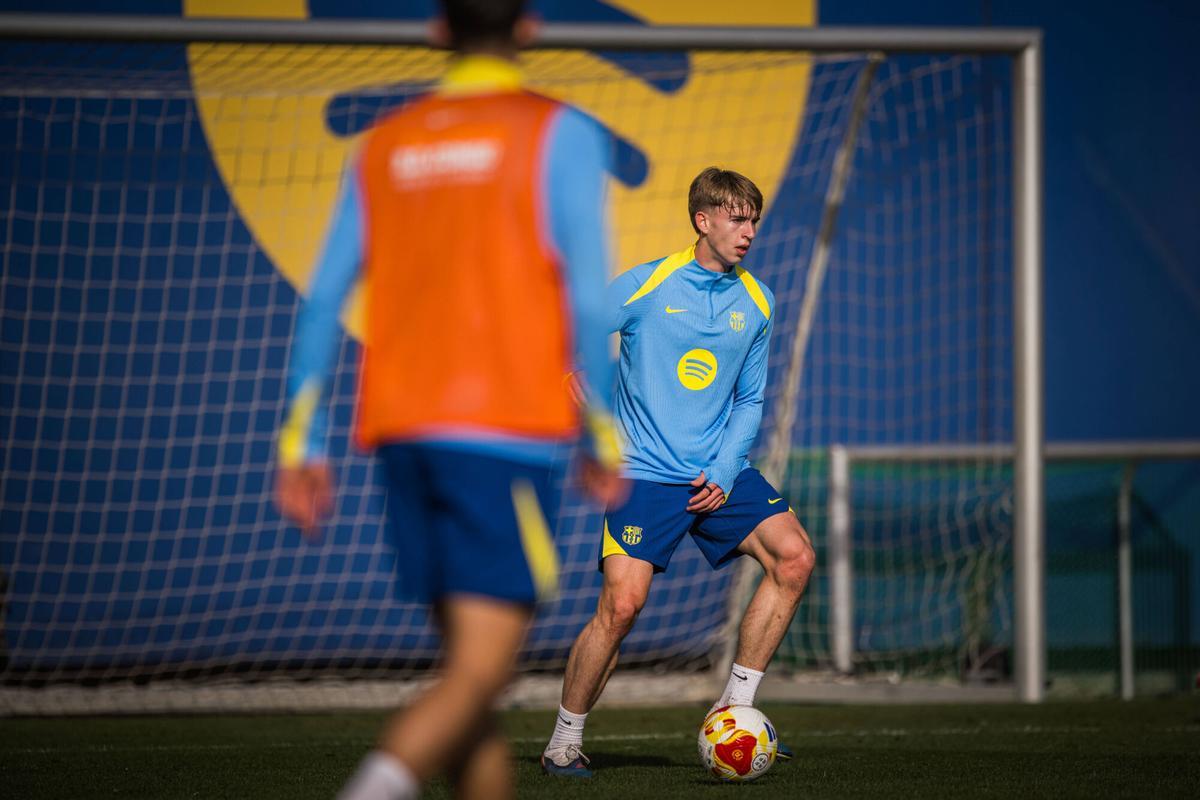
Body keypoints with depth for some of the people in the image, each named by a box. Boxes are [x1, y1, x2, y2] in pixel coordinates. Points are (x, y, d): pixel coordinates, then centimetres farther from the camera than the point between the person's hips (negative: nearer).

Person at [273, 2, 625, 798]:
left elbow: (324, 302, 8)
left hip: (402, 432, 5)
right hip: (506, 433, -5)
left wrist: (302, 445, 10)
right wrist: (605, 437, -1)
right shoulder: (560, 135, 0)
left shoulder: (385, 145, 13)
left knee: (469, 659, 13)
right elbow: (587, 297, -7)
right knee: (480, 671, -10)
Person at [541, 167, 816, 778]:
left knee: (794, 556, -13)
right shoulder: (643, 286, -6)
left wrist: (723, 473, 0)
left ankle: (734, 708, -2)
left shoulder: (757, 303, 8)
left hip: (718, 472, 5)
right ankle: (564, 743, 0)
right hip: (644, 473, -5)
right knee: (623, 602, -18)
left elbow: (750, 400, 14)